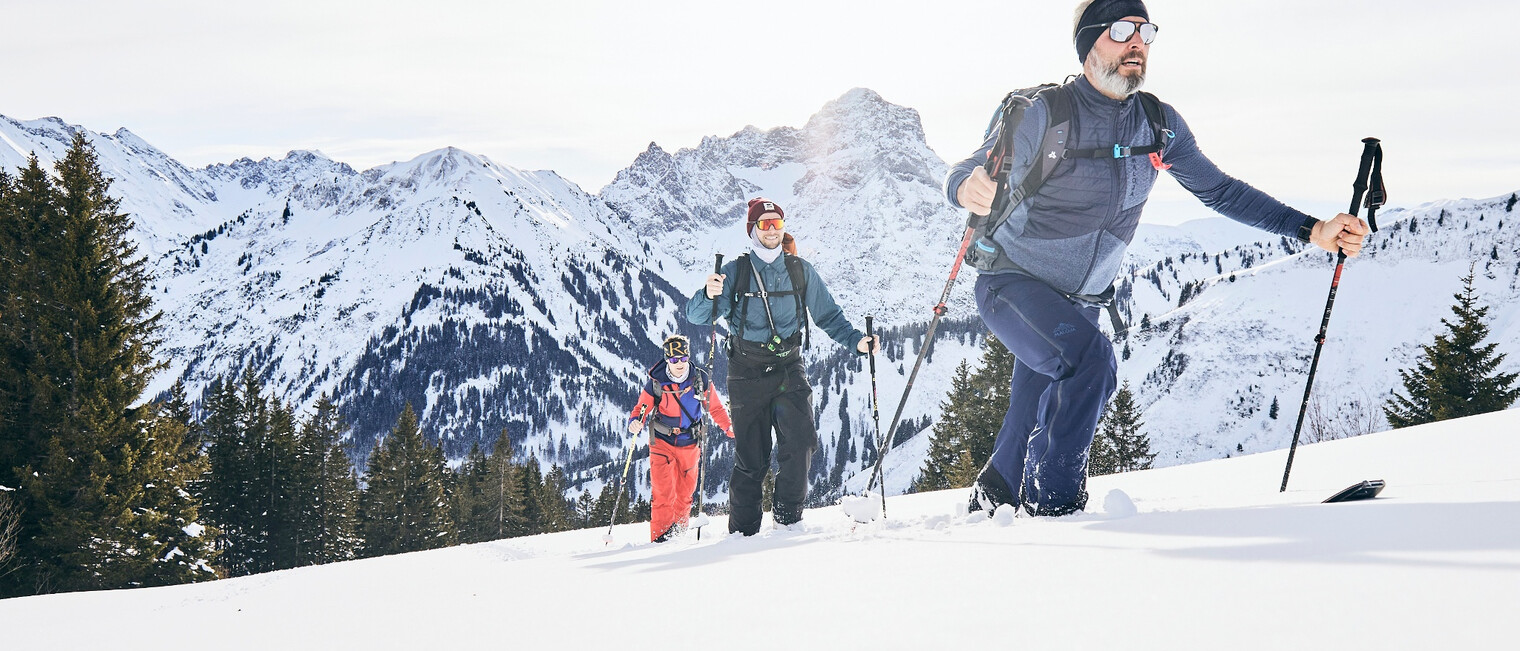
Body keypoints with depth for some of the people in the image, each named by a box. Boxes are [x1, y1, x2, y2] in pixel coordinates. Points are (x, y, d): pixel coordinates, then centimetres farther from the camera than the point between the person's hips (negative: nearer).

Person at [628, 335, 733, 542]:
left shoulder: (701, 380, -6)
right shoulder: (656, 383, -11)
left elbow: (715, 408, 6)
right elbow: (641, 408, -4)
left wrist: (729, 427, -7)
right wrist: (635, 422, -25)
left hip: (689, 444, 2)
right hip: (662, 442, -2)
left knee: (685, 493, 11)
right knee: (663, 491, -14)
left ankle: (678, 532, 28)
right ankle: (660, 536, -7)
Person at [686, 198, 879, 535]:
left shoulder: (800, 270, 9)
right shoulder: (736, 271, 3)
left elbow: (828, 315, 16)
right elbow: (697, 316, -3)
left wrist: (855, 340, 0)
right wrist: (709, 295, -25)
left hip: (788, 367, 2)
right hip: (747, 371, -1)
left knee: (800, 439, -18)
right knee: (750, 456, -2)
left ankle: (788, 516, -4)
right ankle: (743, 531, 10)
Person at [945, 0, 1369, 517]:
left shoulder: (1159, 125, -1)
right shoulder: (1043, 114, -17)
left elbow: (1219, 190, 7)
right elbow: (963, 177, -17)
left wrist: (1311, 231, 0)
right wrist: (968, 191, -44)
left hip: (1081, 301, 6)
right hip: (1013, 282, -6)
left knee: (1032, 430, 11)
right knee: (1089, 359, -30)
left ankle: (985, 512, 35)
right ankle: (1054, 503, -17)